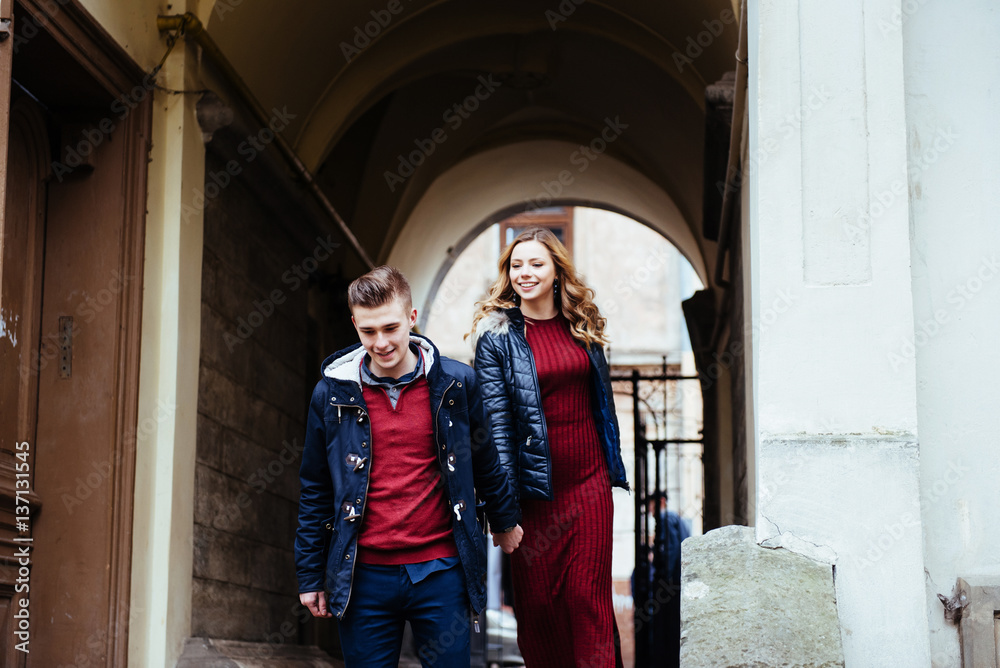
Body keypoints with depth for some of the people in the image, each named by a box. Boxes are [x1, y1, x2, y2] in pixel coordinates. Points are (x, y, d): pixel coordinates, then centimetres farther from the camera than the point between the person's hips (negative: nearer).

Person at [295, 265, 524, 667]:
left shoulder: (455, 383, 1)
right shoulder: (332, 393, 2)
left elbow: (485, 461, 15)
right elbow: (315, 491, 8)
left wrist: (504, 520, 26)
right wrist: (310, 575, 8)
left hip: (440, 572, 0)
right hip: (364, 576, 0)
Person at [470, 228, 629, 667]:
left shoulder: (581, 326, 8)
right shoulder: (497, 336, -4)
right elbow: (495, 420, -9)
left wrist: (613, 466, 15)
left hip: (589, 481, 3)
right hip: (536, 486, -2)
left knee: (589, 592, 2)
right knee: (537, 597, 5)